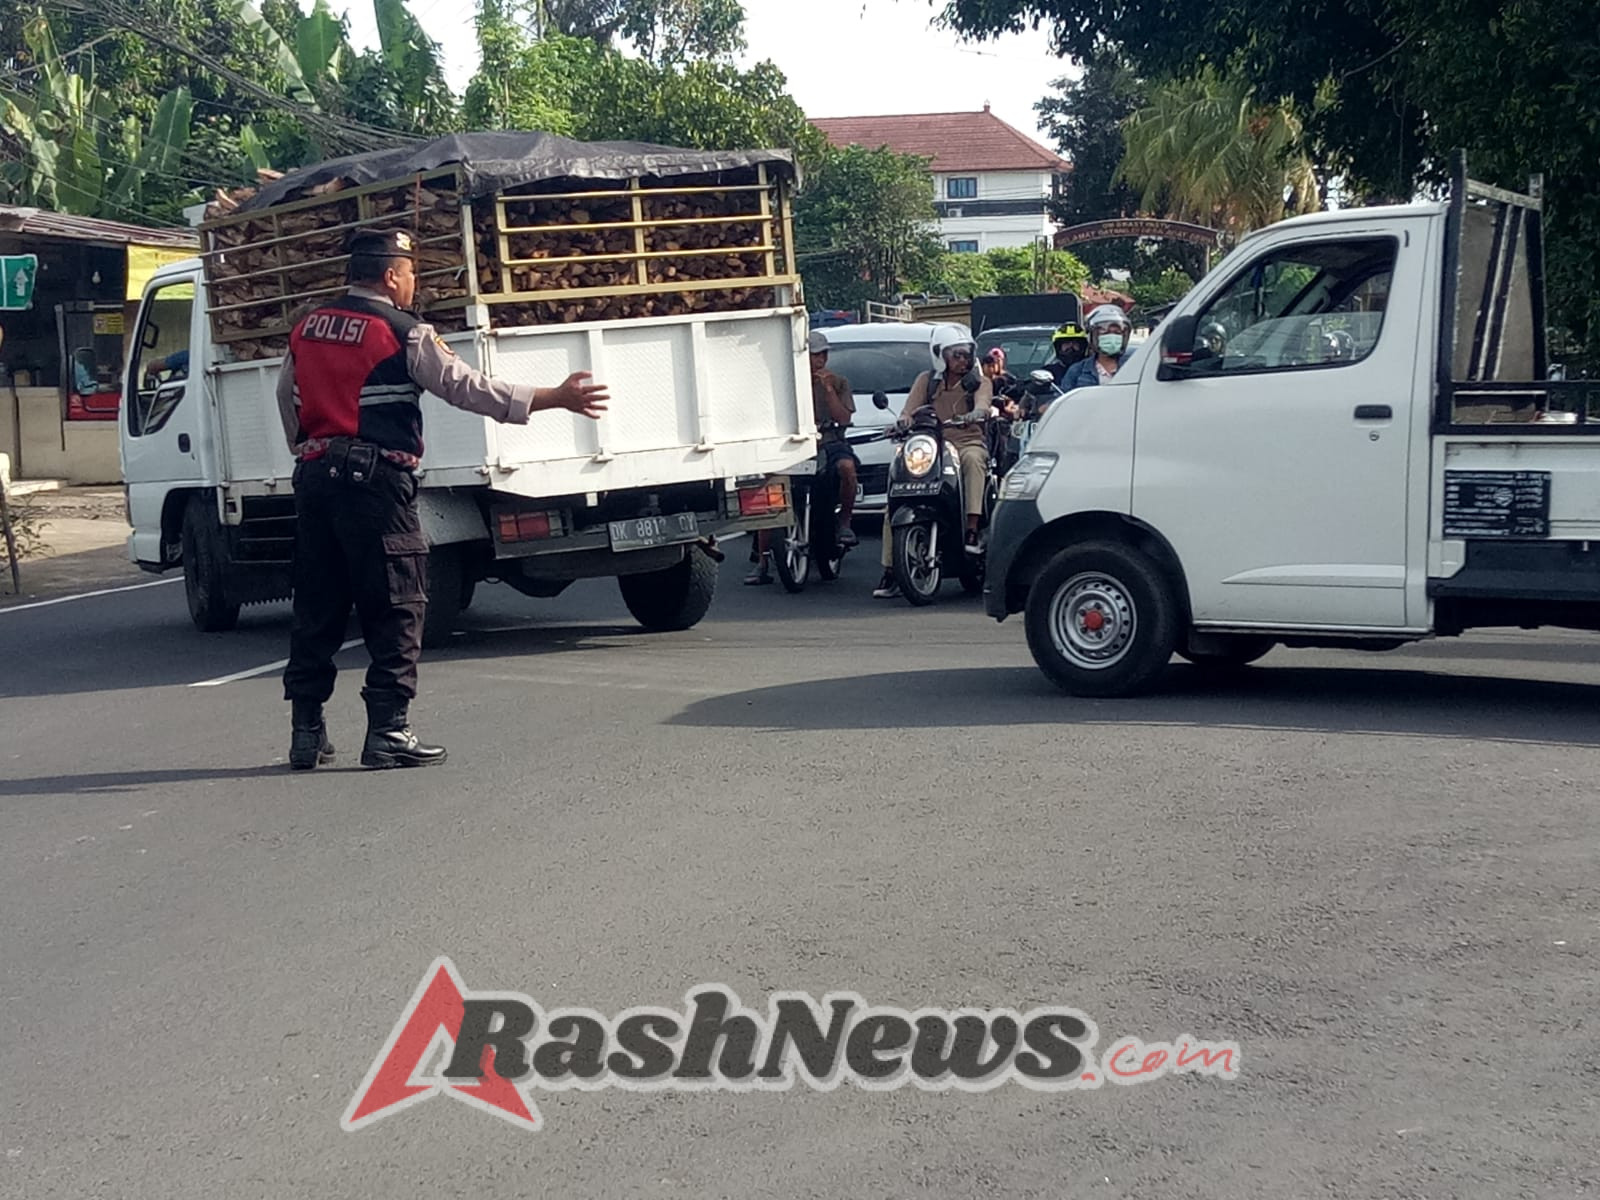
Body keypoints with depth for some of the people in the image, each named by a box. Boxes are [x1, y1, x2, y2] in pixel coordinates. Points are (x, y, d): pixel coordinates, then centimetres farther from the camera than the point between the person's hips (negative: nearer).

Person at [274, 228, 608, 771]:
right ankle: (388, 732, -3)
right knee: (396, 608, -1)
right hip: (375, 480, -7)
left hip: (314, 475, 7)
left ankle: (307, 731, 14)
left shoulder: (307, 328, 13)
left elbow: (287, 397, 23)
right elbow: (467, 387, -10)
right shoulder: (404, 334, -7)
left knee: (316, 608, 11)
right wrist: (556, 397, -8)